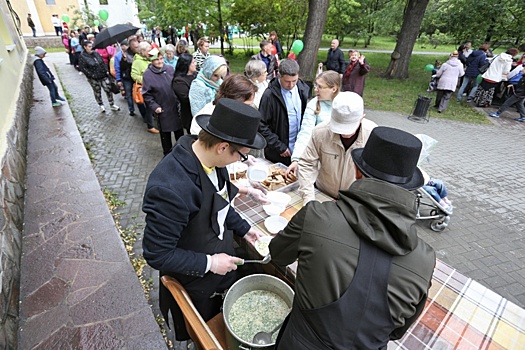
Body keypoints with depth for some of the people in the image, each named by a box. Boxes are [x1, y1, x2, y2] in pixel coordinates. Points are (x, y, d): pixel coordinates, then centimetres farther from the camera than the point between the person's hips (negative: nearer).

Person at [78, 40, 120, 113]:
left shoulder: (96, 53, 6)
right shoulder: (82, 57, -8)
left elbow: (103, 62, 12)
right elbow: (82, 68, -11)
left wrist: (106, 71, 1)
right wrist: (90, 75, -16)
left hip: (103, 75, 4)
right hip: (94, 78, -3)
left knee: (108, 89, 1)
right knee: (97, 92, 9)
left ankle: (112, 105, 11)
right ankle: (101, 105, 25)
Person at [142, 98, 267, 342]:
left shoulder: (209, 157, -16)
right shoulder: (170, 188, -39)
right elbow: (156, 254, -27)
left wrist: (243, 229, 3)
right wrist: (209, 263, -23)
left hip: (221, 262, 6)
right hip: (195, 282, -6)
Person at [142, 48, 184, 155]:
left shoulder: (170, 69, -1)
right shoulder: (147, 74, -10)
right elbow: (146, 94, -7)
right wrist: (154, 106, -16)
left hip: (176, 107, 3)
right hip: (162, 110, -3)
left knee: (179, 130, 15)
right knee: (165, 133, 10)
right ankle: (167, 154, 28)